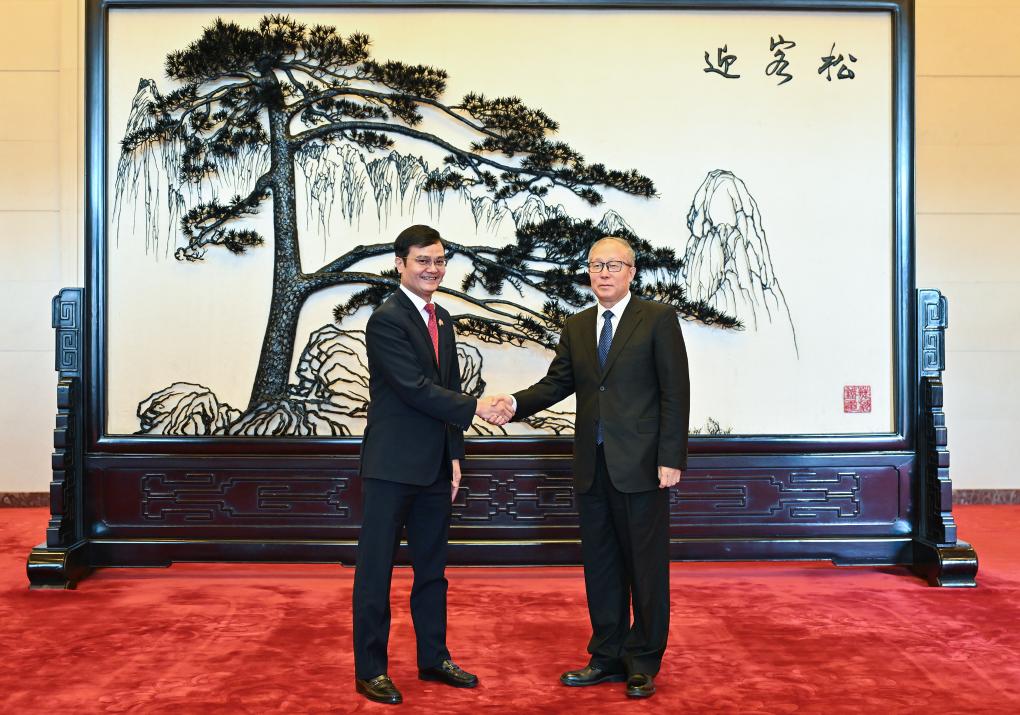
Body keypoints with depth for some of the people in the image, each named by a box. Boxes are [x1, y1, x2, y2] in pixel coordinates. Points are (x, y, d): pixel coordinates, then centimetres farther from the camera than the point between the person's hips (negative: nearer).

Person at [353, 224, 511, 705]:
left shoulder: (441, 320, 13)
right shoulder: (387, 319, -13)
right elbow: (415, 388, -20)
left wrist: (455, 455, 9)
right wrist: (474, 408, -14)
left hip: (434, 468, 8)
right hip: (391, 467, -8)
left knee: (432, 569, 16)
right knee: (376, 570, 3)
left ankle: (433, 658, 29)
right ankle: (370, 670, 14)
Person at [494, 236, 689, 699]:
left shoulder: (658, 319, -3)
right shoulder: (575, 328, 13)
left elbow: (675, 392, -7)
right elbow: (556, 383, 8)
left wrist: (670, 458, -13)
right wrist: (515, 403, -11)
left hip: (641, 466, -5)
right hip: (592, 468, 5)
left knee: (646, 566, 4)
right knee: (600, 565, 13)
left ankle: (643, 663, 18)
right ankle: (607, 657, 26)